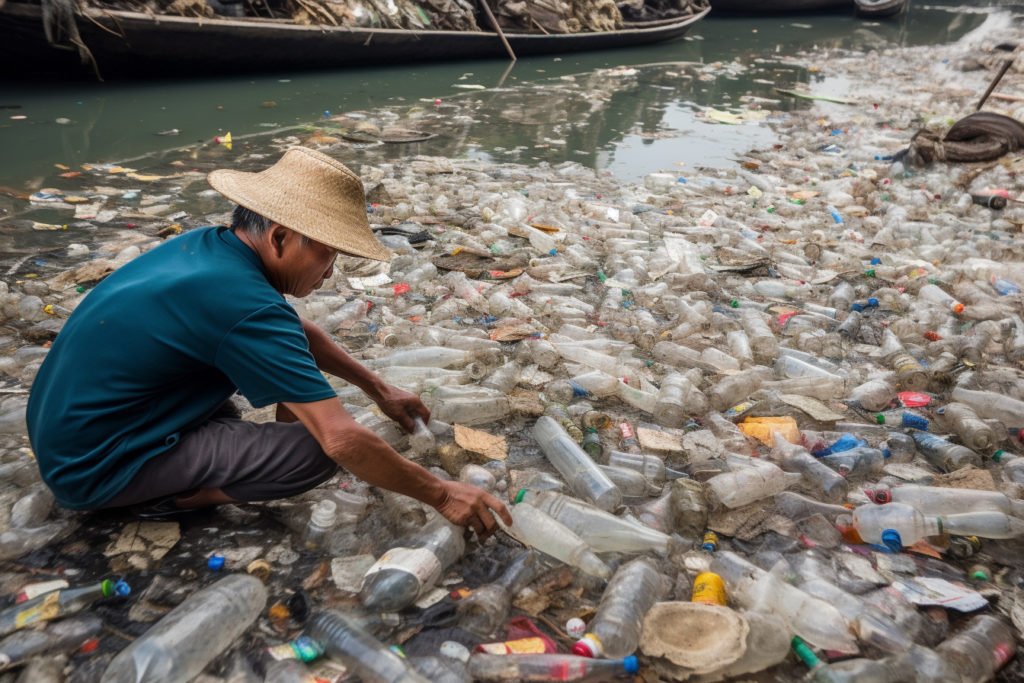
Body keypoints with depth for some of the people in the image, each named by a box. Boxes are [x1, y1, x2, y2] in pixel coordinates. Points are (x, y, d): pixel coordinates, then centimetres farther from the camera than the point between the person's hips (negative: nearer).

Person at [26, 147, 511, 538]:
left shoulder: (209, 246, -2)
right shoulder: (241, 303, -29)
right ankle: (162, 499, -4)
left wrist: (379, 390, 16)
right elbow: (343, 440, -29)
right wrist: (441, 495, -18)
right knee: (315, 450, -21)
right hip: (92, 469, -9)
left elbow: (301, 334, 14)